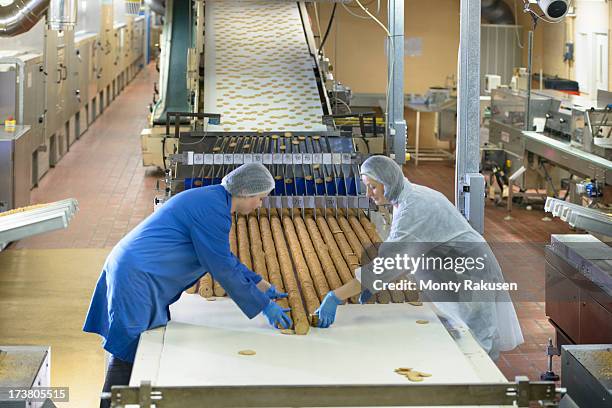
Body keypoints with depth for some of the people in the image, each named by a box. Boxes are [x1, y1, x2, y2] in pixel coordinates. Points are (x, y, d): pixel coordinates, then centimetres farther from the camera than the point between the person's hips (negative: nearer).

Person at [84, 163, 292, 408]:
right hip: (135, 279, -11)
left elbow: (225, 257, 25)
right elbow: (223, 269, -17)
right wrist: (264, 306, -11)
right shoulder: (213, 209, -18)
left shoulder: (213, 199, 14)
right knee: (126, 353, -7)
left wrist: (261, 285, 24)